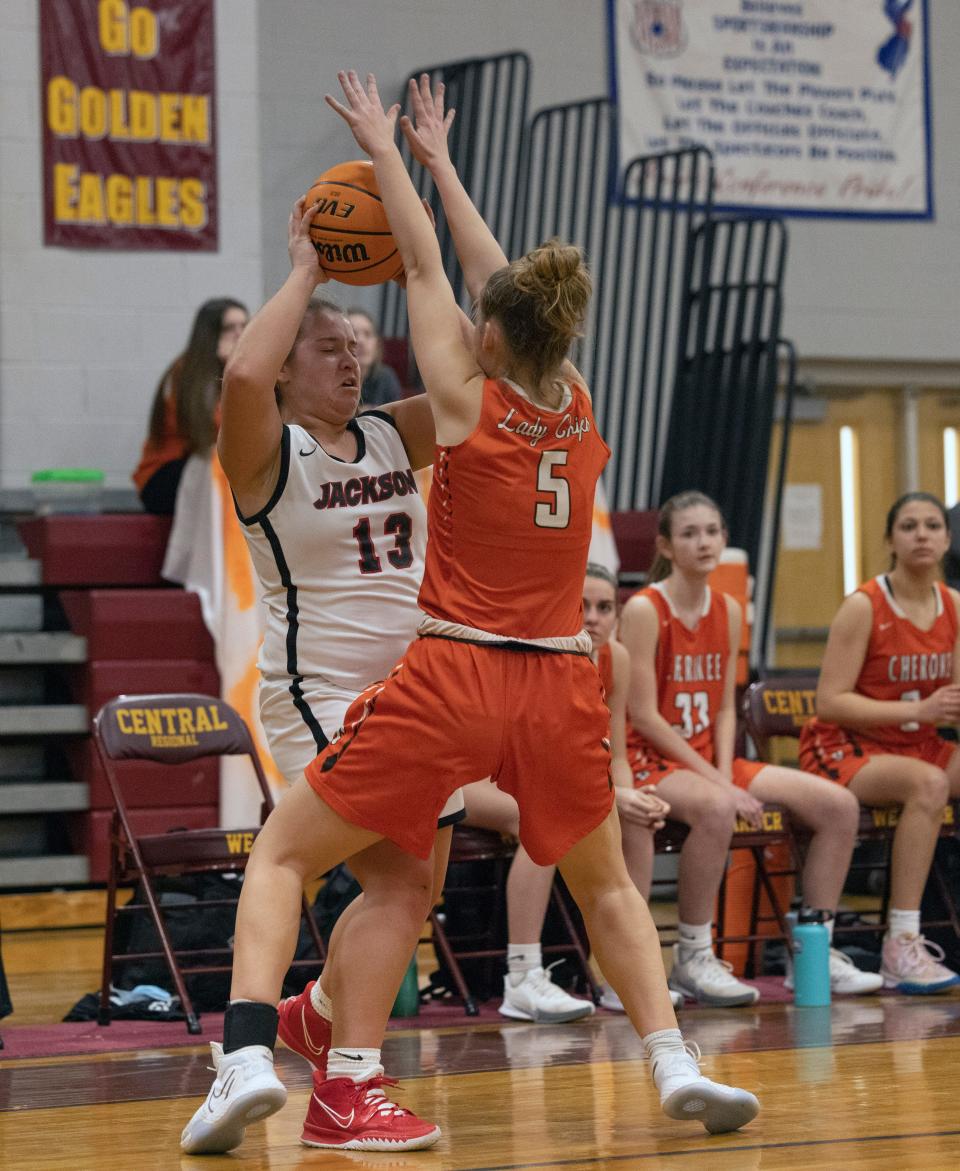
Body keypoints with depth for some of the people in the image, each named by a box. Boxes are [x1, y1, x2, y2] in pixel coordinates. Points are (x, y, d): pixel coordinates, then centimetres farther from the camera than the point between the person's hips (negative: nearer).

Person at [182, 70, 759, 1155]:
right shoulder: (578, 408, 6)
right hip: (559, 684, 4)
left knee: (281, 854, 6)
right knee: (606, 883, 26)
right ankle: (673, 1061, 11)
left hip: (452, 679, -4)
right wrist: (436, 161, 30)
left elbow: (427, 270, 8)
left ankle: (249, 1053, -12)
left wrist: (385, 151, 20)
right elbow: (502, 282, 18)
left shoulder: (467, 401, -5)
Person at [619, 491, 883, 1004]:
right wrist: (718, 783, -19)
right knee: (715, 808, -40)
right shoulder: (644, 610, -12)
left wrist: (726, 774, -10)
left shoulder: (728, 610, 9)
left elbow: (724, 709, 9)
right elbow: (643, 716, -16)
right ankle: (693, 957, -25)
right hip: (651, 762, -7)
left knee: (838, 805, -5)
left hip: (711, 759, 8)